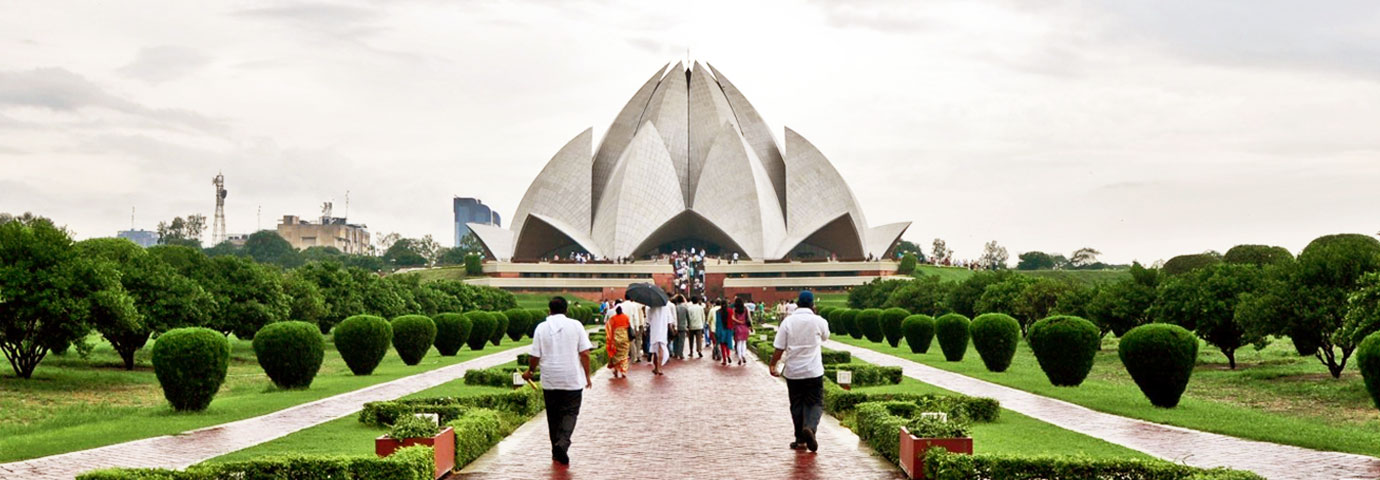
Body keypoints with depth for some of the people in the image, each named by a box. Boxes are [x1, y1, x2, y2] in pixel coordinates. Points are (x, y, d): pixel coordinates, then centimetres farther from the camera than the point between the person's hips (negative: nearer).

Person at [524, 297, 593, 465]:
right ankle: (563, 443, -19)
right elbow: (585, 353, -6)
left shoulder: (541, 328, -2)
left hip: (549, 381, 1)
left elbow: (535, 356, 0)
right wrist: (587, 375, 4)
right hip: (572, 380, -1)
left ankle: (556, 451, 19)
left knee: (554, 415, 14)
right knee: (570, 413, 4)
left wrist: (529, 371, 18)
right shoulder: (575, 325, -3)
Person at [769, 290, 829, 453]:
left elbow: (779, 348, -6)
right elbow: (825, 337, 17)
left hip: (792, 371, 1)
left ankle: (800, 440, 15)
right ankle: (810, 427, -22)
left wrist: (772, 365, 8)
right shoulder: (819, 321, -5)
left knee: (797, 404, 12)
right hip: (813, 371, -1)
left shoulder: (788, 322, -5)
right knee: (815, 403, 5)